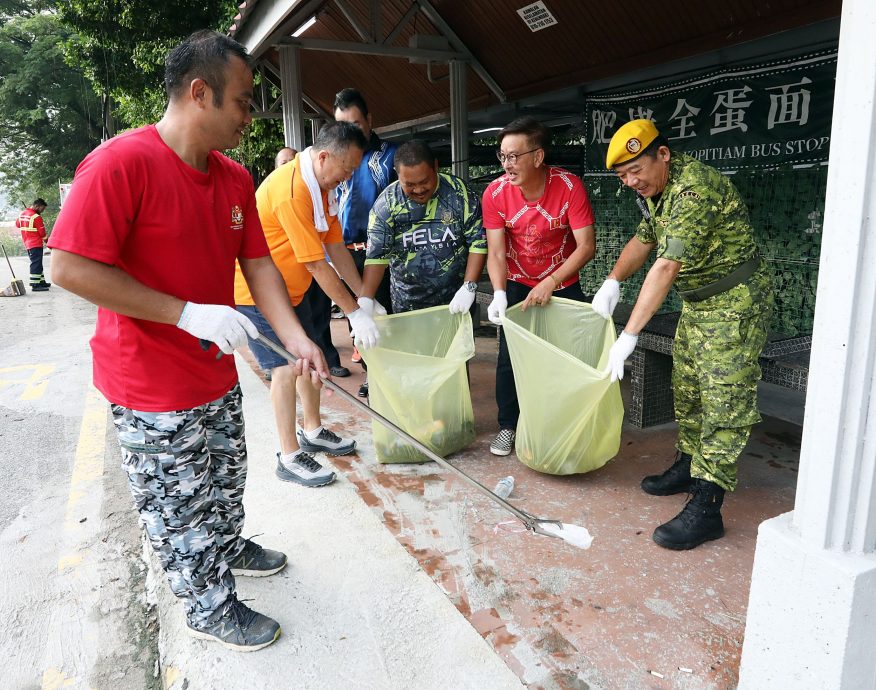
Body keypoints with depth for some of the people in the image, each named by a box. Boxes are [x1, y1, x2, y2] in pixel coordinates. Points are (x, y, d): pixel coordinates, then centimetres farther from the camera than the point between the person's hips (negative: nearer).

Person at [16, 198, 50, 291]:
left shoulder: (22, 214, 9)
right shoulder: (36, 217, -17)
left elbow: (17, 224, 23)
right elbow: (42, 232, -11)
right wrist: (47, 241, 3)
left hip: (27, 243, 9)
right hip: (36, 244, -9)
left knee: (37, 263, 16)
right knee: (36, 264, -8)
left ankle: (41, 282, 22)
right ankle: (35, 285, -10)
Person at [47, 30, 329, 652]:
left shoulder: (236, 178, 3)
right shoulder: (121, 162, -22)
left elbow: (257, 263, 4)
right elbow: (71, 268, -25)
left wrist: (296, 338, -8)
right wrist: (188, 313, -27)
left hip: (218, 374, 8)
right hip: (153, 391, -7)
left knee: (226, 481, 27)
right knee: (180, 506, 11)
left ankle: (228, 548, 53)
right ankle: (210, 608, 33)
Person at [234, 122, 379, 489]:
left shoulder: (321, 186, 2)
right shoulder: (291, 191, -29)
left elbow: (336, 247, 4)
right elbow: (318, 266, -28)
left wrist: (364, 297, 0)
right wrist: (355, 313, -22)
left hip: (291, 289, 9)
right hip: (257, 292, -9)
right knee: (287, 366, -10)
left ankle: (313, 431, 27)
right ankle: (290, 457, 2)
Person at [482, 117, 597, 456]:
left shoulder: (570, 186, -22)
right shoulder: (495, 193, -17)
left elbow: (586, 245, -24)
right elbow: (496, 252, -17)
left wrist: (551, 282, -34)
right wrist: (499, 294, -33)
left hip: (563, 284, -1)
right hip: (518, 285, 1)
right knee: (510, 355, -1)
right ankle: (508, 425, 16)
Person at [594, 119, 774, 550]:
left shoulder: (693, 188, -27)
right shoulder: (656, 190, 5)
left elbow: (665, 268, -32)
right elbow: (643, 240, 19)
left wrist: (628, 336, -32)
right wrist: (613, 281, 2)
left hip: (735, 303, -10)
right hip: (697, 302, 10)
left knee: (724, 402, -10)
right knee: (687, 389, 16)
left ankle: (706, 508, -8)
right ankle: (689, 467, 32)